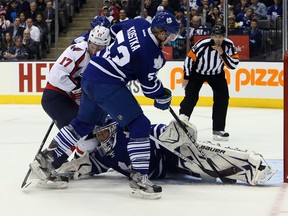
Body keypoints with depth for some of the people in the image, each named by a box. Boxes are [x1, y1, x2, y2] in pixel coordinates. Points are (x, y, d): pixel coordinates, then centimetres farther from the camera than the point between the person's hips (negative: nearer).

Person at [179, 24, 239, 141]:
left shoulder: (229, 45, -20)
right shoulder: (202, 44, -29)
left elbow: (233, 64, -21)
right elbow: (189, 58, -18)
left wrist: (222, 54, -35)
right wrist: (186, 77, -13)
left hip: (216, 74, 2)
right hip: (197, 72, -2)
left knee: (222, 97, -8)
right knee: (191, 95, -18)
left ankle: (218, 129, -2)